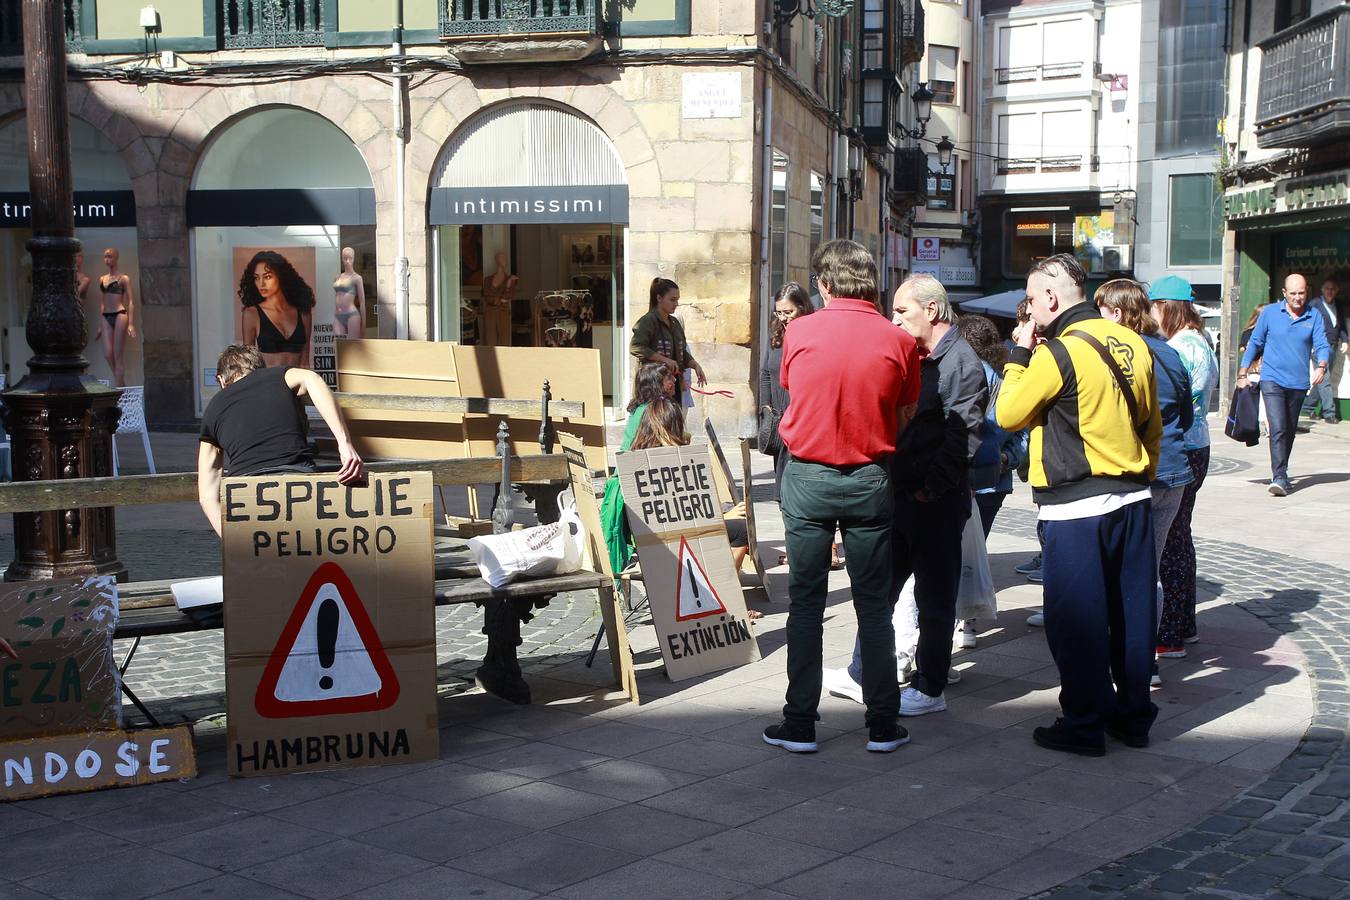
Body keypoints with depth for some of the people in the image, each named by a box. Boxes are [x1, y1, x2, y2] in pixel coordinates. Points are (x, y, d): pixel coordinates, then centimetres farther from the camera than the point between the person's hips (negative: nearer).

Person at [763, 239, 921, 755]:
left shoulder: (799, 333, -4)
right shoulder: (898, 341, -5)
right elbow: (904, 419, 2)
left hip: (807, 477, 0)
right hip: (870, 480, 1)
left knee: (805, 602, 6)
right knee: (873, 605, 9)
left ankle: (800, 724, 9)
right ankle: (883, 724, 13)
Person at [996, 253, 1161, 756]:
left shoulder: (1058, 352, -15)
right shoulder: (1132, 345, 7)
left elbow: (1009, 413, -5)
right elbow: (1152, 425, 15)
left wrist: (1020, 353, 4)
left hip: (1077, 508, -7)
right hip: (1133, 499, 7)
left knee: (1076, 620, 3)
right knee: (1131, 611, 14)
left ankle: (1085, 724, 10)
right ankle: (1133, 715, 24)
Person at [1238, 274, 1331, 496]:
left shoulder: (1314, 317, 4)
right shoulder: (1270, 313, 1)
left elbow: (1322, 345, -2)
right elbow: (1255, 343, 8)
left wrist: (1321, 367, -23)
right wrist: (1242, 373, 5)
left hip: (1298, 383, 3)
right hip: (1273, 380, -3)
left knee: (1290, 431, 13)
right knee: (1278, 429, -15)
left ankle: (1281, 474, 28)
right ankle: (1279, 478, -18)